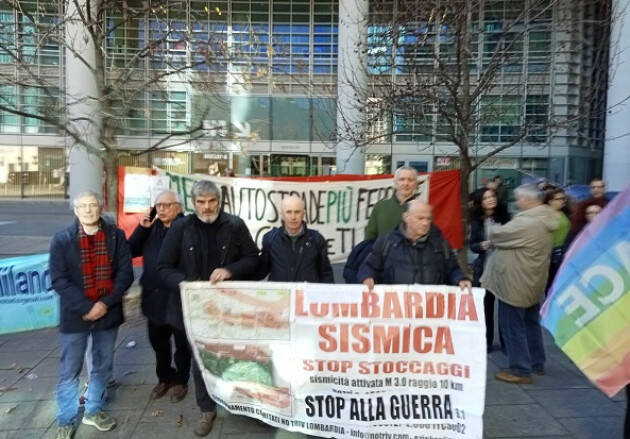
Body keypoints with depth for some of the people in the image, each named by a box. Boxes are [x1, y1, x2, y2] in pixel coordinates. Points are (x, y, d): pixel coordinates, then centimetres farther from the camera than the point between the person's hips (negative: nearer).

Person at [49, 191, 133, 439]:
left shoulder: (116, 236, -2)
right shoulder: (62, 240, -5)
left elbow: (125, 274, -4)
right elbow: (59, 280, -10)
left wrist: (105, 304, -14)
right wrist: (87, 307, -17)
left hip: (108, 313, 2)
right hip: (75, 315, -2)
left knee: (103, 367, 15)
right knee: (69, 372, 9)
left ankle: (93, 411, 36)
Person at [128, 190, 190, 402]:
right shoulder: (151, 228, 5)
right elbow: (131, 250, 3)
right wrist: (142, 228, -7)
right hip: (154, 297, 6)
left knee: (182, 343, 13)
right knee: (158, 342, 21)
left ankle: (180, 381, 33)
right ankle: (164, 378, 41)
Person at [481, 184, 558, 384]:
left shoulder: (526, 223, -26)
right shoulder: (544, 220, 7)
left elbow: (497, 234, -17)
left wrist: (492, 229, 4)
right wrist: (500, 230, 1)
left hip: (516, 283, -10)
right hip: (532, 282, 10)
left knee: (512, 326, 1)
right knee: (530, 323, 21)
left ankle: (520, 371, 9)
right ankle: (537, 363, 33)